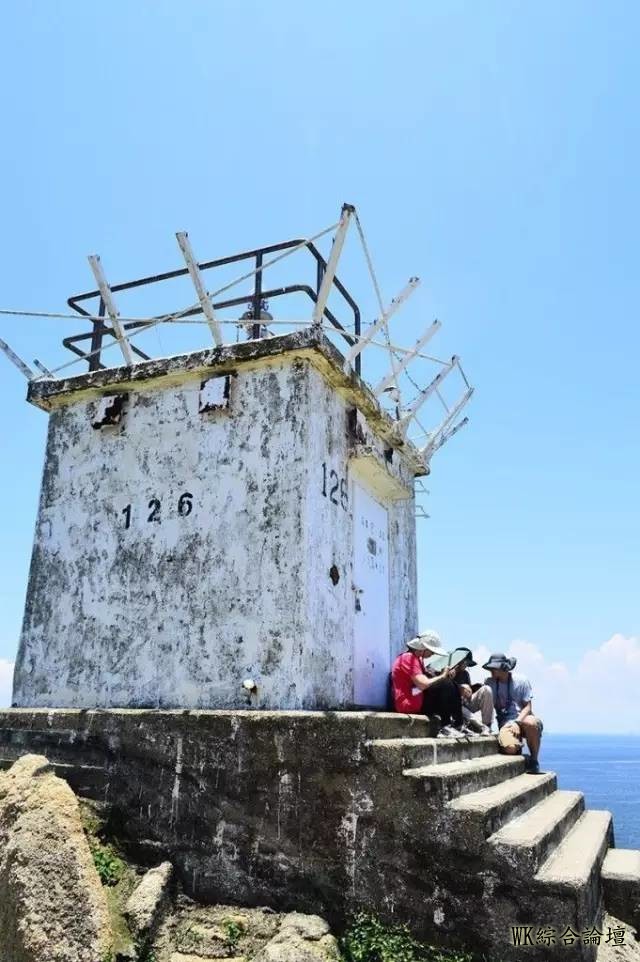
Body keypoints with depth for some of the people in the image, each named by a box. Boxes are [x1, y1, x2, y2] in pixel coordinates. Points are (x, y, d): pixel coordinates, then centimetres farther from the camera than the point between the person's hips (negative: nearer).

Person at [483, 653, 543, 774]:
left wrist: (517, 722, -17)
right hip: (505, 722, 0)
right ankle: (518, 747, 8)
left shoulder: (521, 681, 3)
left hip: (522, 718, 0)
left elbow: (527, 707, 0)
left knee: (531, 723, -39)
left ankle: (534, 760, -13)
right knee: (510, 748, -34)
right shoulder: (490, 683, 9)